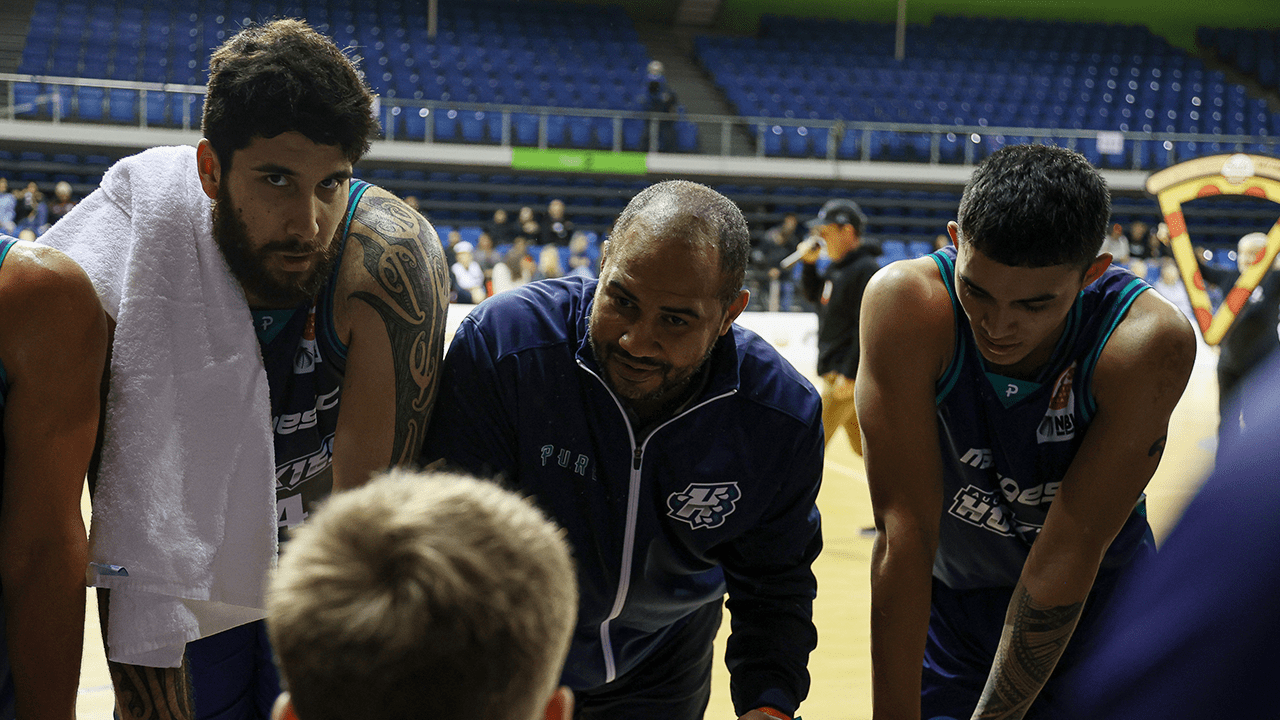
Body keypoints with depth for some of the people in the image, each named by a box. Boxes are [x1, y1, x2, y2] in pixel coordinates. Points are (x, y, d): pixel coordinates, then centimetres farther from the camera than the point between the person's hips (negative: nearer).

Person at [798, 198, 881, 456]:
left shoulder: (865, 270, -16)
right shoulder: (837, 267, 13)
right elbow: (813, 295, 27)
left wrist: (849, 374, -24)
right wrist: (809, 263, 10)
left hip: (847, 373, -10)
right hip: (833, 369, 10)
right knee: (864, 445, 16)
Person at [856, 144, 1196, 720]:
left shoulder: (1147, 343, -29)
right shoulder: (908, 304, -29)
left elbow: (1069, 549, -26)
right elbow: (904, 527, -28)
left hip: (1094, 604, 0)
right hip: (947, 601, 1)